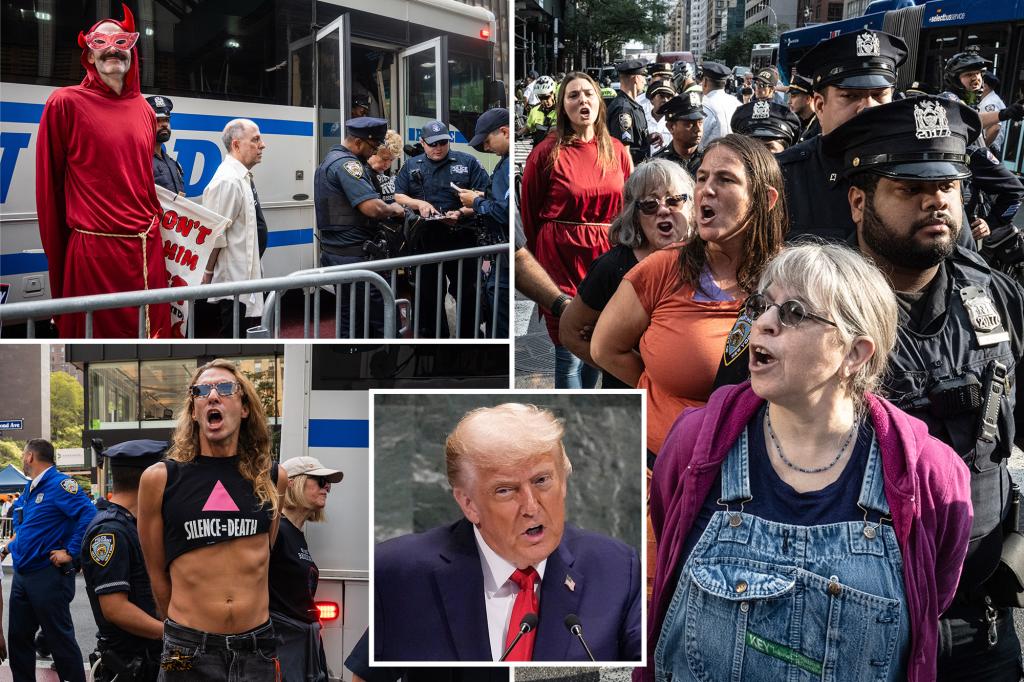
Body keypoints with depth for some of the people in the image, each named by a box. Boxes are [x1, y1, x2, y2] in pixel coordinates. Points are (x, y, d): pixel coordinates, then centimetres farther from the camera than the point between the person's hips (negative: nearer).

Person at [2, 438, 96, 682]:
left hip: (48, 576, -9)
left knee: (60, 639, -1)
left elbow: (89, 515, -26)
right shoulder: (29, 489, 14)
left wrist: (71, 552, -24)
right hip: (22, 575, 9)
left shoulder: (59, 484, -15)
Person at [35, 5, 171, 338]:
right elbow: (49, 188, -1)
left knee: (154, 333, 11)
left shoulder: (144, 110, 12)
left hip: (148, 248, 5)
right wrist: (58, 258, 1)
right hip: (95, 250, -5)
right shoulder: (65, 102, -4)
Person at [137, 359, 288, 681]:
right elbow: (157, 573, 4)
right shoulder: (159, 478, -4)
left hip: (258, 648, 2)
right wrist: (185, 632, 11)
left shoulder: (273, 478, 3)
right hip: (190, 653, -2)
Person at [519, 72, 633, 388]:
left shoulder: (616, 150, 7)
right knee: (570, 353, -2)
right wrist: (537, 261, 5)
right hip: (562, 258, -4)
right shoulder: (547, 152, -4)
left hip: (607, 258, 4)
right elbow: (529, 213, 2)